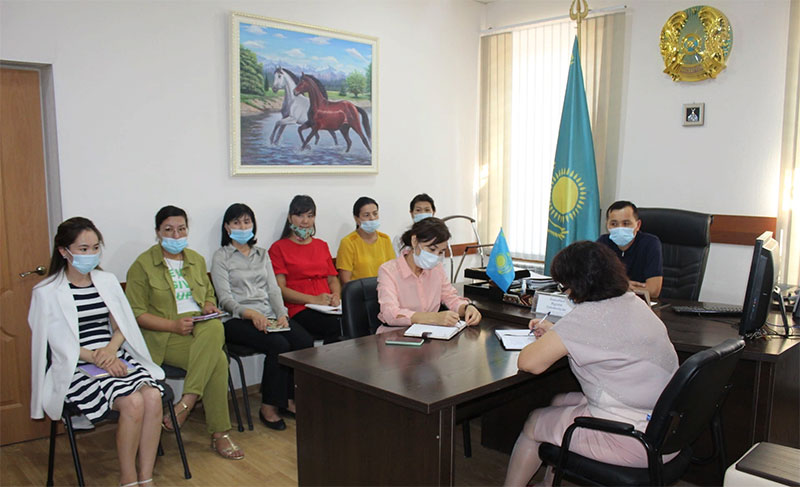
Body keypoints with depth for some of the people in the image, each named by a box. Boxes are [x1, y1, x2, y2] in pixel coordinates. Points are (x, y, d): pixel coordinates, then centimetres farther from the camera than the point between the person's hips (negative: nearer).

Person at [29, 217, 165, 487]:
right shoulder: (47, 292, -2)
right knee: (133, 402, -29)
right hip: (77, 368, -4)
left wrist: (111, 349, -10)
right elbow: (60, 344, -6)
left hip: (116, 358, 4)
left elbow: (123, 325, 11)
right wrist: (97, 359, -18)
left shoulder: (107, 281, 12)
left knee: (153, 397, -25)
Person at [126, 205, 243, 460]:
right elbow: (136, 313, -5)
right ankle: (219, 433, -22)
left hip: (202, 329, 5)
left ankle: (187, 402, -29)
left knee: (216, 328, -35)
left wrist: (209, 306, 2)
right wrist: (174, 325, -18)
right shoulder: (143, 265, 0)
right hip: (164, 338, -5)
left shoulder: (197, 260, 18)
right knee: (218, 361, -31)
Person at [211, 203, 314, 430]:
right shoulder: (221, 257, 6)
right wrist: (251, 313, -23)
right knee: (279, 345, -31)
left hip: (269, 316, 5)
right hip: (238, 319, -5)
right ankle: (269, 406, -15)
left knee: (305, 341, -22)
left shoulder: (262, 254, 22)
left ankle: (288, 398, -7)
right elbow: (225, 299, -5)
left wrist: (282, 314, -7)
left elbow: (274, 289, 12)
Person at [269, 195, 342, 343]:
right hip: (298, 310, -5)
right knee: (336, 326, -35)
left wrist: (336, 297, 0)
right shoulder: (278, 248, 9)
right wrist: (314, 300, -13)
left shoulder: (321, 245, 27)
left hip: (328, 308, 5)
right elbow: (280, 288, -1)